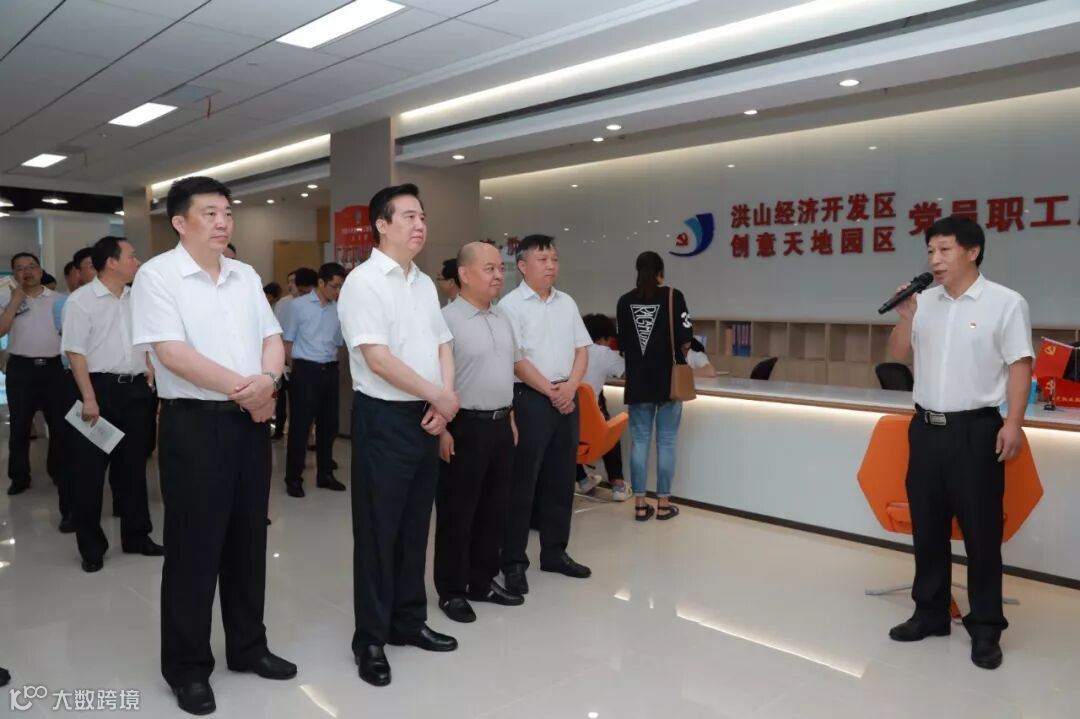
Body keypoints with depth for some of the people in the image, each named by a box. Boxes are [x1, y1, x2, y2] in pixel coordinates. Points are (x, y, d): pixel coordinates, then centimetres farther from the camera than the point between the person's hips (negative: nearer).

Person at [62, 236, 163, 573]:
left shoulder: (136, 299, 10)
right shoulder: (82, 299, -8)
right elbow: (75, 351, -12)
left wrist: (149, 381, 10)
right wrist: (89, 398, -17)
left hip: (135, 389, 6)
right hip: (100, 388, -5)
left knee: (133, 466, 13)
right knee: (90, 470, 3)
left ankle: (137, 535, 25)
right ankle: (91, 546, 15)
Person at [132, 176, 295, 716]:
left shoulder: (246, 277, 12)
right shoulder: (157, 275, -8)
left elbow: (272, 339, 9)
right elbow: (172, 353, -17)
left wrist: (267, 379, -12)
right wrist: (243, 387, -15)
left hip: (252, 422, 6)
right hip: (194, 424, -6)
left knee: (248, 538, 14)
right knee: (194, 546, 3)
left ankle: (247, 646, 30)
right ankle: (187, 667, 20)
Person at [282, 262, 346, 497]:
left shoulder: (339, 310, 5)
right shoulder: (299, 305, -4)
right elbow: (288, 342, 1)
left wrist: (331, 365, 8)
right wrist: (296, 371, 2)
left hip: (330, 371, 4)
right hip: (306, 370, -4)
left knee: (328, 424, 12)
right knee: (300, 425, 0)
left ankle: (325, 474, 26)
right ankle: (293, 478, 12)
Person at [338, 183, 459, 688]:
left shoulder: (425, 283, 13)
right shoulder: (363, 281, -11)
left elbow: (442, 344, 14)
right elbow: (377, 358, -19)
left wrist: (446, 398, -3)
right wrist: (438, 396, -13)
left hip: (426, 417, 7)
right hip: (384, 418, -7)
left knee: (415, 526, 15)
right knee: (378, 531, 2)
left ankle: (408, 621, 30)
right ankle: (370, 640, 16)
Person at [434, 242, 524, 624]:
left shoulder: (503, 320, 11)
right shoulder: (448, 319, -14)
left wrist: (510, 418, 17)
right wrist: (442, 429, -20)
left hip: (500, 425, 8)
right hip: (465, 426, -8)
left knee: (493, 508, 15)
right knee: (457, 513, 4)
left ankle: (483, 581, 29)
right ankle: (451, 590, 17)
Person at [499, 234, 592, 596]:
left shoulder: (567, 303, 12)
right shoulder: (511, 305, -6)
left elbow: (582, 350, 11)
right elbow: (515, 361, -12)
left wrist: (570, 387, -5)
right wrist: (551, 392, -11)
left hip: (567, 398, 6)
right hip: (530, 399, -6)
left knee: (561, 481, 12)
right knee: (522, 484, -1)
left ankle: (555, 552, 24)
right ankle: (513, 562, 9)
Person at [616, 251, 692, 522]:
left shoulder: (625, 301, 2)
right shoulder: (673, 296, -7)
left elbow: (622, 343, 7)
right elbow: (685, 340, -10)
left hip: (637, 381, 3)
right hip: (668, 380, -3)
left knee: (639, 441, 8)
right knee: (666, 441, 6)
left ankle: (640, 504, 12)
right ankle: (663, 503, 12)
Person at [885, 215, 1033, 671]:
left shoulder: (1005, 303, -5)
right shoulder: (925, 302, 8)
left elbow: (1020, 367, -7)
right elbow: (898, 356, 12)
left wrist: (1013, 424, -15)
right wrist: (905, 318, -5)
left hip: (976, 430, -5)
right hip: (926, 427, 5)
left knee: (981, 531, 3)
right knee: (927, 527, 12)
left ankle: (985, 628, 16)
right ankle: (930, 612, 26)